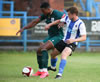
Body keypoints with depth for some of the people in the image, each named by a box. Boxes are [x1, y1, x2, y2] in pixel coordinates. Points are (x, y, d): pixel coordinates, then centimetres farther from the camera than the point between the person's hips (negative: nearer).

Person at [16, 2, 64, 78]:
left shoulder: (57, 14, -18)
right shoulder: (45, 15, 5)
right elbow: (35, 22, 13)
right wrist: (23, 28, 11)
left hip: (58, 36, -9)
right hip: (50, 36, 9)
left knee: (44, 48, -27)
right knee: (39, 51, 5)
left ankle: (45, 71, -30)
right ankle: (40, 71, 20)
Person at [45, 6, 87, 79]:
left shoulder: (80, 24, -21)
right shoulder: (67, 18, -2)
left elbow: (84, 37, -24)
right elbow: (59, 21, 18)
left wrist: (73, 40, -37)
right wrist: (49, 25, 10)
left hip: (72, 44, -7)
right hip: (64, 41, 7)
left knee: (63, 55, -33)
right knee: (53, 53, 19)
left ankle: (60, 74, -34)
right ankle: (53, 67, 50)